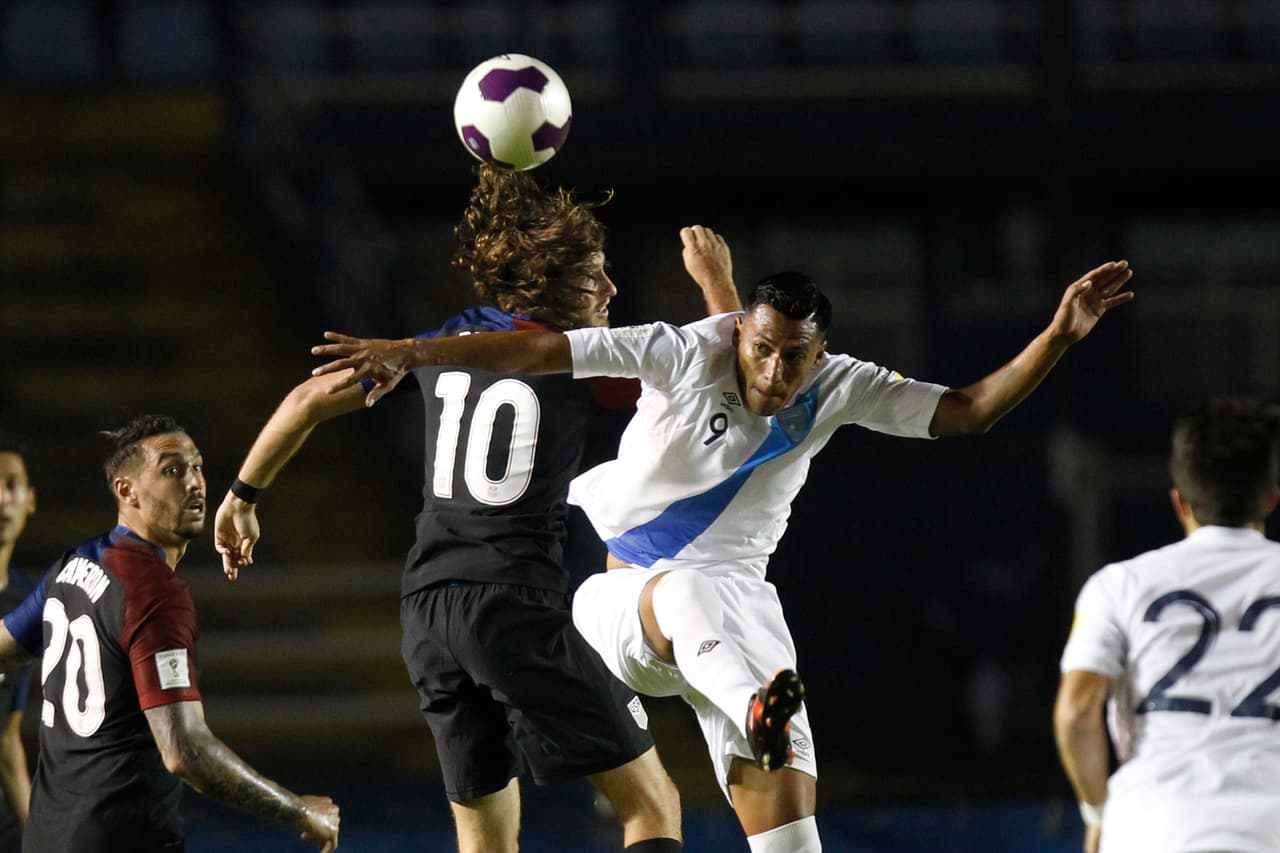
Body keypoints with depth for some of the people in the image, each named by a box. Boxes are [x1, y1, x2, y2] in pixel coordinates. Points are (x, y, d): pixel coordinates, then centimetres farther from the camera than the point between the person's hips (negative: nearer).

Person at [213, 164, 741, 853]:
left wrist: (243, 494, 30)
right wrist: (716, 281, 19)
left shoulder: (448, 345, 14)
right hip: (517, 606, -6)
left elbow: (312, 398, 18)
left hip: (425, 611, 6)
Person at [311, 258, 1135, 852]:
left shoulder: (841, 389, -4)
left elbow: (968, 410, -1)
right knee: (683, 591, -43)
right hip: (622, 596, -4)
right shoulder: (685, 352, -16)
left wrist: (1060, 336, -12)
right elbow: (537, 351, -20)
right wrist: (411, 351, -27)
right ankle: (758, 716, -73)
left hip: (735, 602, 5)